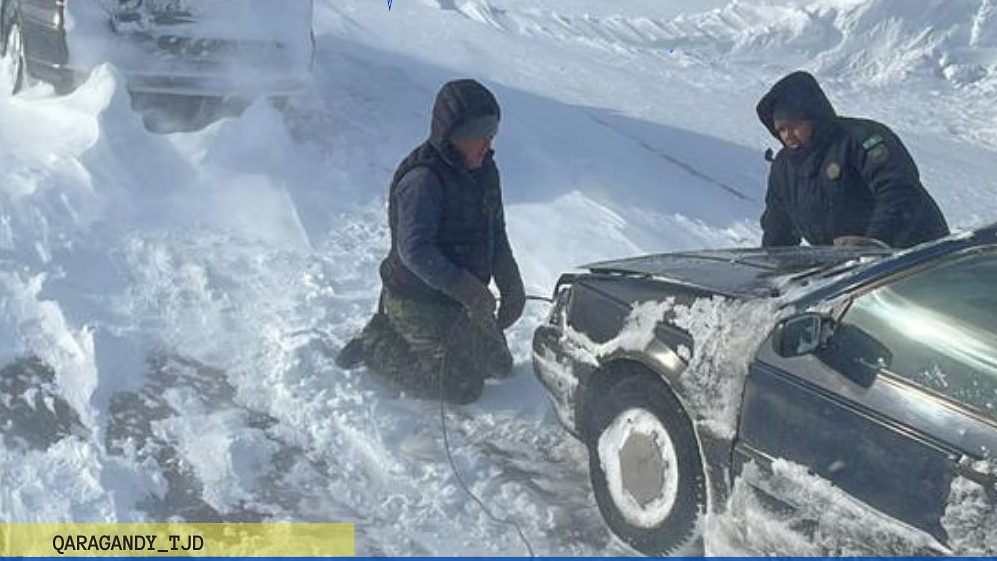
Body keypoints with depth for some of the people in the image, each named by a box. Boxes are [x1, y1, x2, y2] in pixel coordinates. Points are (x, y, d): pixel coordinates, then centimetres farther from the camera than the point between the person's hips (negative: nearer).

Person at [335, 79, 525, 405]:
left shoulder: (484, 169, 1)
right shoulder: (423, 180, -27)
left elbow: (495, 233, 10)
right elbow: (414, 250, -32)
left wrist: (511, 286, 4)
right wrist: (467, 290, -35)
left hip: (464, 296, 9)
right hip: (418, 302, -9)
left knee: (499, 365, 19)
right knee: (463, 387, -4)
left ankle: (396, 333, 27)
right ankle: (377, 346, 10)